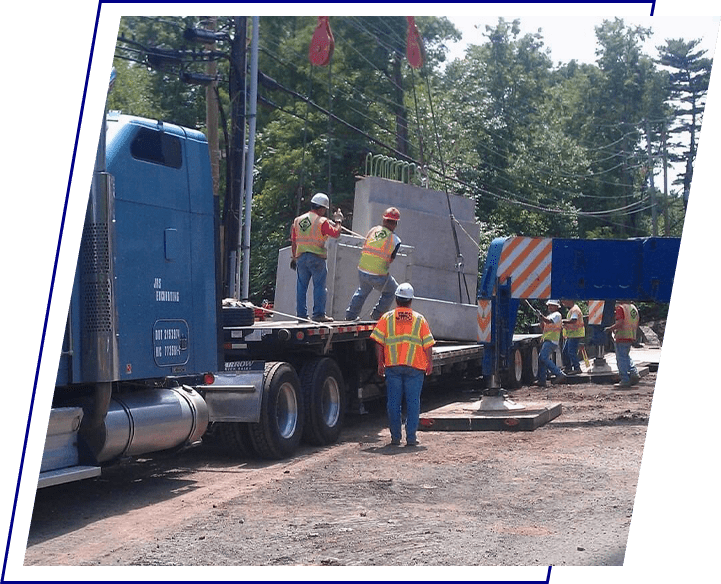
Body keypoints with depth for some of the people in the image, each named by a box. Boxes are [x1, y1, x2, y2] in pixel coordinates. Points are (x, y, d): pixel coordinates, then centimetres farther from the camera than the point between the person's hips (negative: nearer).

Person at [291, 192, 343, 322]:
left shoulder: (298, 220, 11)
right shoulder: (322, 221, -7)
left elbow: (294, 242, 14)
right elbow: (336, 234, -4)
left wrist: (294, 258, 21)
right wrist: (338, 221, 12)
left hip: (301, 257, 5)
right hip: (316, 257, -5)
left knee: (301, 286, 8)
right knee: (319, 286, -1)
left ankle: (301, 314, 8)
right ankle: (319, 314, -5)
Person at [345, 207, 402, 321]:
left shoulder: (373, 230, 4)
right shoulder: (395, 240, -7)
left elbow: (364, 250, 10)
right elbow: (390, 260, 0)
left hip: (362, 271, 5)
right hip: (379, 276, -5)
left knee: (362, 291, 33)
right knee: (391, 290, 24)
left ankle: (350, 315, 38)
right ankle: (377, 315, 25)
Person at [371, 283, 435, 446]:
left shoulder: (387, 318, 4)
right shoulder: (419, 319, 4)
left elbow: (379, 343, 1)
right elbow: (428, 344, 3)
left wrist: (380, 364, 8)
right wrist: (429, 363, 12)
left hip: (392, 366, 1)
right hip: (415, 367, -1)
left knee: (394, 402, 6)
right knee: (413, 402, 3)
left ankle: (395, 437, 9)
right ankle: (411, 437, 0)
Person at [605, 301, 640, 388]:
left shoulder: (620, 308, -10)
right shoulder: (634, 308, 14)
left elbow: (619, 323, -20)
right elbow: (636, 326, 17)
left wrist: (610, 328, -6)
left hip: (622, 337, -8)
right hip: (631, 337, 8)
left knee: (621, 359, -3)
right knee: (626, 357, 23)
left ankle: (625, 381, -4)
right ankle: (634, 373, 9)